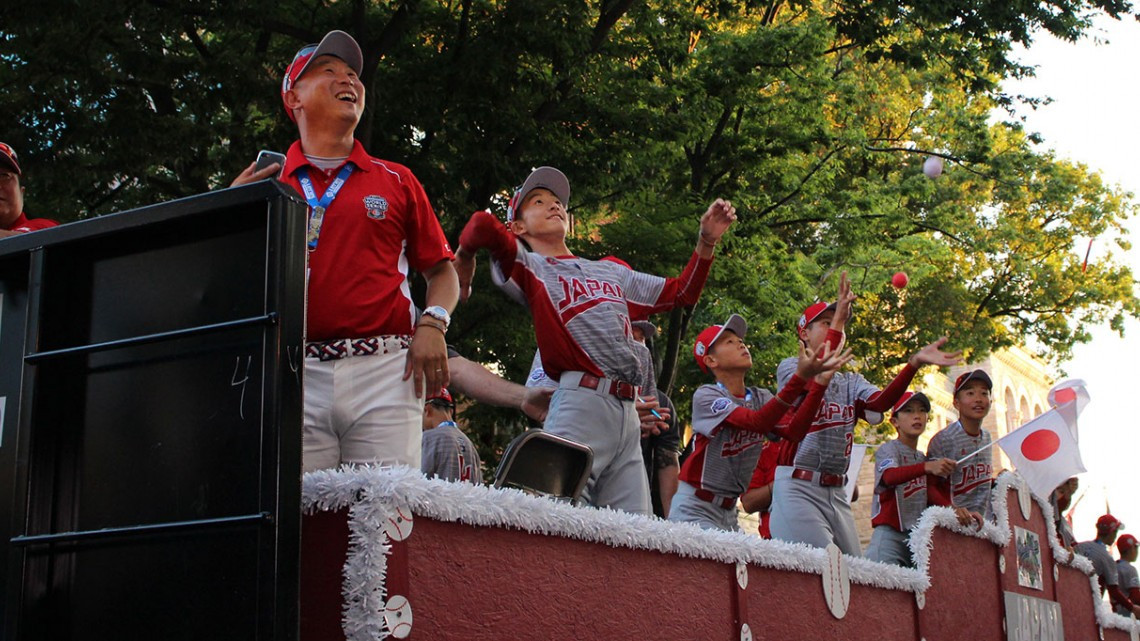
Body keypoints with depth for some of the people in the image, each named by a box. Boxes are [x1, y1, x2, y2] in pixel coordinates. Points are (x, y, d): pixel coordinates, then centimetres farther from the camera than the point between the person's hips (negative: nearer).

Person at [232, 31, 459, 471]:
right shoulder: (265, 182, 15)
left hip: (385, 371, 0)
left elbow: (442, 270, 18)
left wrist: (432, 324, -1)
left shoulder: (396, 181, 17)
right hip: (297, 373, 0)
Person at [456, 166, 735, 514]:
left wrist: (707, 242, 19)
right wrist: (463, 265, 6)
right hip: (578, 403, -6)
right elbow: (483, 225, -11)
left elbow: (681, 292, 30)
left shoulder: (610, 272, 29)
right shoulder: (528, 266, 8)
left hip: (628, 413, 6)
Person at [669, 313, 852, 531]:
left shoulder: (760, 398, 7)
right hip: (694, 510, -7)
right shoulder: (705, 396, -13)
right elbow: (756, 422, -27)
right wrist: (800, 378, -36)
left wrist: (820, 382, -22)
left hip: (729, 511, 7)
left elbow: (793, 431, -11)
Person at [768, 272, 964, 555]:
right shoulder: (790, 367, 4)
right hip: (798, 488, -7)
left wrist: (915, 362, -21)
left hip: (837, 494, 7)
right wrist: (837, 320, -25)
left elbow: (881, 401, -4)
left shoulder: (851, 382, 19)